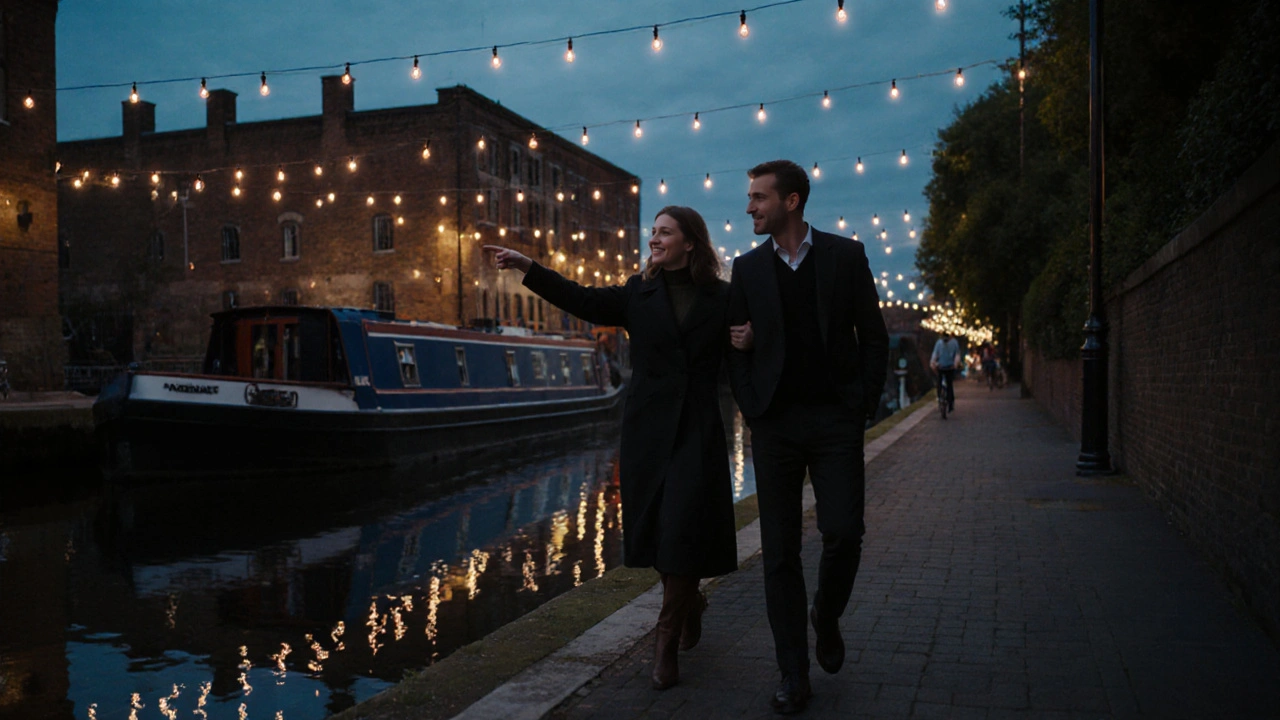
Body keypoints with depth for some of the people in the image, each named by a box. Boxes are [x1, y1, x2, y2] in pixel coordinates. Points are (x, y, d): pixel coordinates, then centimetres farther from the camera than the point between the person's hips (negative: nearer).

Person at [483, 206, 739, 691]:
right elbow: (582, 300, -4)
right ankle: (691, 601, 36)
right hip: (648, 429, 2)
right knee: (655, 530, 8)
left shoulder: (721, 298, 3)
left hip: (698, 431, -2)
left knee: (682, 530, -7)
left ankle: (667, 641, 5)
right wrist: (527, 267, -13)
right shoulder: (639, 294, 7)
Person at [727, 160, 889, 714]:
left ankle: (826, 616, 24)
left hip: (835, 419, -1)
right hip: (775, 424, 2)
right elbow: (736, 346, 10)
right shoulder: (748, 268, 8)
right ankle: (794, 675, 13)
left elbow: (873, 338, 5)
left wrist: (863, 408, -3)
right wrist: (750, 410, -2)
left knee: (843, 532, -10)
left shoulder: (845, 256, 3)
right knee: (780, 550, 2)